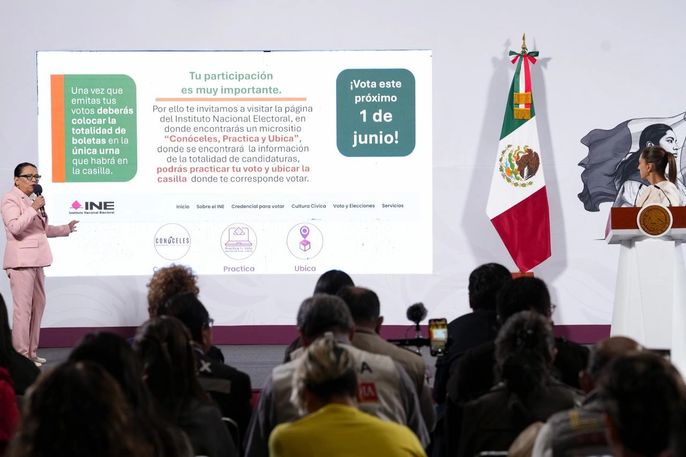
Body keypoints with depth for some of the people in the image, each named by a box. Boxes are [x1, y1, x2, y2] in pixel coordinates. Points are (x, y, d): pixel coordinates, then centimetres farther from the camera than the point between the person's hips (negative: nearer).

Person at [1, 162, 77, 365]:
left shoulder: (33, 200, 20)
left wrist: (65, 229, 31)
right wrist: (33, 209, -22)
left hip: (35, 260, 9)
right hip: (21, 260, -9)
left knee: (38, 305, 11)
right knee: (23, 308, -10)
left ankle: (31, 352, 17)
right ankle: (21, 355, -9)